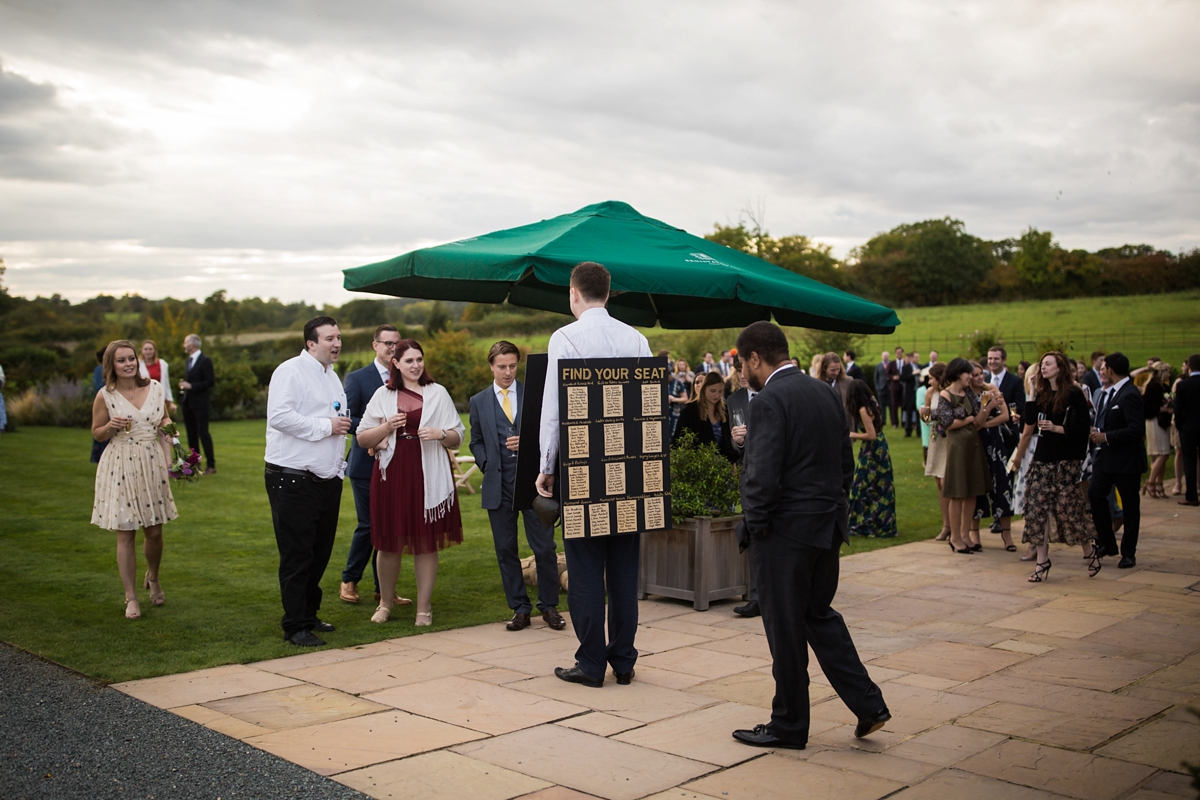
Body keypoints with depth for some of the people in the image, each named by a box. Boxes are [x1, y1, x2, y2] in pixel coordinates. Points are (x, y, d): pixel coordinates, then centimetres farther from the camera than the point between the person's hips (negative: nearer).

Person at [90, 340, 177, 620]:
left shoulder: (155, 388, 2)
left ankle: (153, 578, 36)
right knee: (125, 534, 0)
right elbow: (97, 433, 5)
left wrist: (168, 426, -4)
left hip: (152, 464, 2)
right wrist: (111, 426, -15)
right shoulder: (105, 396, -4)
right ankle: (131, 597, 11)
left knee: (155, 532, 8)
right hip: (120, 468, -2)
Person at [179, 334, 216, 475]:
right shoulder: (189, 360, 15)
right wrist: (183, 385, 5)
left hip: (199, 403, -8)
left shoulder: (205, 361, -10)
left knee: (203, 433, -7)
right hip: (187, 403, 8)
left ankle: (211, 465, -2)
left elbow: (210, 382, -15)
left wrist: (191, 386, -18)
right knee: (191, 435, 10)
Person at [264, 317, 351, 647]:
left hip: (326, 478, 8)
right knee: (296, 555, -3)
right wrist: (326, 426, -19)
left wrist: (339, 463, 21)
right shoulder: (291, 371, -10)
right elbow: (279, 416, -23)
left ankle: (309, 615, 26)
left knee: (320, 553, 13)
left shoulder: (331, 375, 19)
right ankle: (295, 626, 4)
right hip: (293, 479, -8)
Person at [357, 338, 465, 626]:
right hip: (392, 474, 1)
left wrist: (441, 434, -12)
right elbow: (362, 439, 9)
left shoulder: (438, 393, 9)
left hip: (428, 476, 0)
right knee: (390, 542, 5)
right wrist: (387, 427, -8)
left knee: (426, 543, 2)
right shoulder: (383, 395, 9)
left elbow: (458, 438, 9)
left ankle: (424, 608, 12)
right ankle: (385, 603, 24)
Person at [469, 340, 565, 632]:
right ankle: (520, 608, 16)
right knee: (505, 549, 6)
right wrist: (487, 465, 2)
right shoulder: (479, 401, 11)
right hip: (499, 485, 2)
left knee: (545, 547, 0)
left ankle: (549, 606, 14)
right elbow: (476, 441, 17)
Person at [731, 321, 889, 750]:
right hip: (828, 524, 8)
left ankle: (789, 725, 18)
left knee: (785, 628, 5)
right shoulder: (826, 394, 9)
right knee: (819, 614, 21)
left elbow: (763, 477, -22)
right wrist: (834, 508, 17)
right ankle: (868, 703, 18)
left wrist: (751, 525, -9)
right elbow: (846, 463, 13)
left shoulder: (770, 401, -17)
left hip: (786, 531, -8)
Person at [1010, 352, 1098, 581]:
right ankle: (1042, 561, 4)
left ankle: (1090, 551, 20)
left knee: (1067, 509, -3)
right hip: (1043, 458, 6)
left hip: (1067, 460, -6)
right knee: (1037, 509, -1)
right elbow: (1029, 424, 2)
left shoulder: (1074, 394, -6)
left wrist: (1057, 428, -20)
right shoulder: (1041, 394, 10)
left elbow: (1082, 427, -10)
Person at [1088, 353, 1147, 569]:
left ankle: (1129, 553, 14)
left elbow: (1136, 429, -26)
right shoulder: (1108, 393, 10)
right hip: (1106, 455, 8)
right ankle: (1106, 543, 14)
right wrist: (1097, 433, 2)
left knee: (1129, 505, 4)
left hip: (1126, 459, -8)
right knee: (1094, 493, 0)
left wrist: (1106, 437, -21)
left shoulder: (1130, 395, -19)